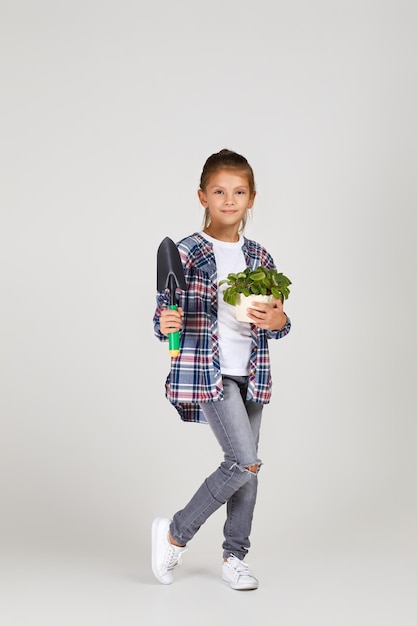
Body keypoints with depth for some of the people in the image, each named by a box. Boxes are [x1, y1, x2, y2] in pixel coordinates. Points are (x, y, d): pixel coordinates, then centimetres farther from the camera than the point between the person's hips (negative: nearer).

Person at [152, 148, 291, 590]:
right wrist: (166, 325, -28)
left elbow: (275, 320, 14)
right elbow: (163, 315, -6)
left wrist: (279, 321, -9)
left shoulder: (259, 257, 9)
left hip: (249, 373, 6)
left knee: (246, 467, 10)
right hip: (207, 371, -6)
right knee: (245, 464, -13)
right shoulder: (186, 253, -6)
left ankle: (234, 557, 25)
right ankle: (175, 533, 6)